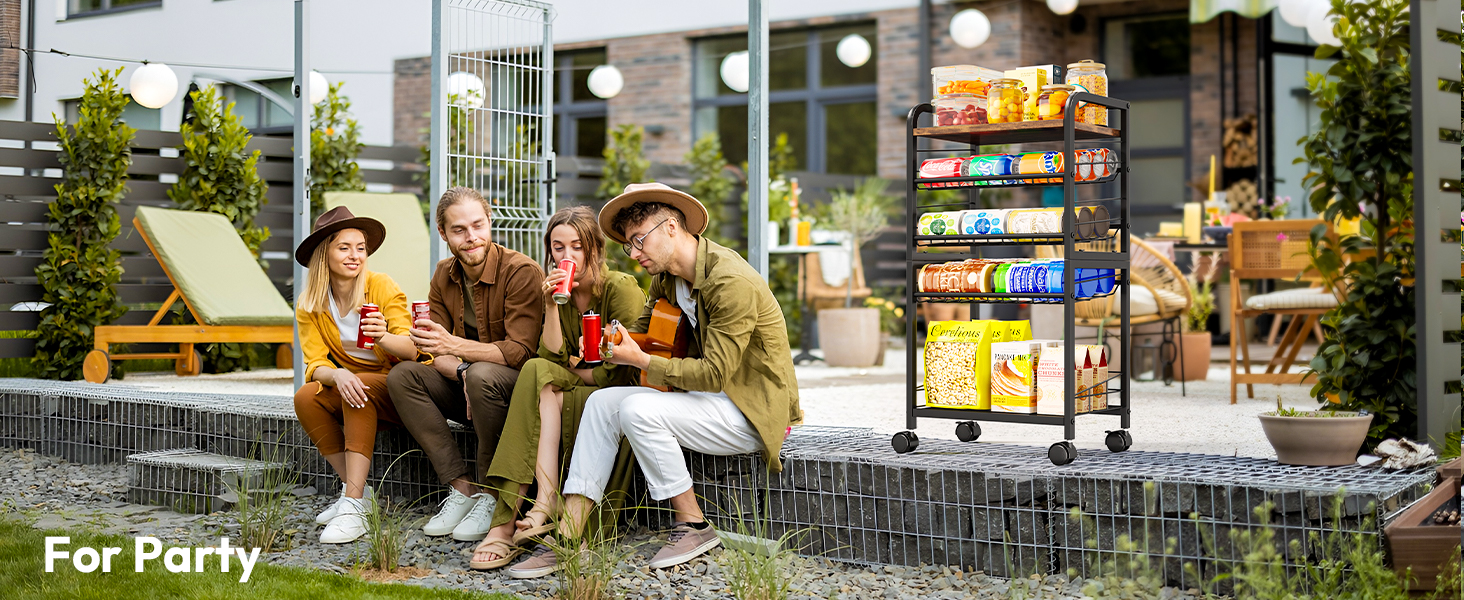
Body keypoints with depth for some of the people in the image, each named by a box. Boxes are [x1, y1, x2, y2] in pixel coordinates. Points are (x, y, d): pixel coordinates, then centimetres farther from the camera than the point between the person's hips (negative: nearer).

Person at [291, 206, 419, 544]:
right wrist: (338, 375, -33)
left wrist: (384, 337, -43)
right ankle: (356, 492, -14)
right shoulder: (309, 306, -1)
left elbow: (412, 350, -20)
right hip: (352, 388, 4)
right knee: (306, 397, -23)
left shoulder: (383, 288, -12)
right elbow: (315, 365, -9)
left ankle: (353, 507, -37)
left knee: (362, 392, -33)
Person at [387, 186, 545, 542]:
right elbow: (437, 355, 0)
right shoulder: (444, 277, 4)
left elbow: (521, 352, -24)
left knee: (483, 374, -37)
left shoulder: (522, 272, -17)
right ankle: (461, 488, -17)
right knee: (402, 376, -14)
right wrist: (462, 373, -23)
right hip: (467, 389, 7)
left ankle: (491, 496, -21)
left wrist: (455, 345, -37)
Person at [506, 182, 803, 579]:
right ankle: (566, 536, -7)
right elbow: (644, 328, 20)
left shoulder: (732, 282, -23)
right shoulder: (665, 277, 6)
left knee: (638, 408, -25)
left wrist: (641, 361, -21)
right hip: (711, 396, 9)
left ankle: (693, 526, -11)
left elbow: (713, 373, -24)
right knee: (602, 403, -2)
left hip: (754, 409, -9)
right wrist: (617, 341, -4)